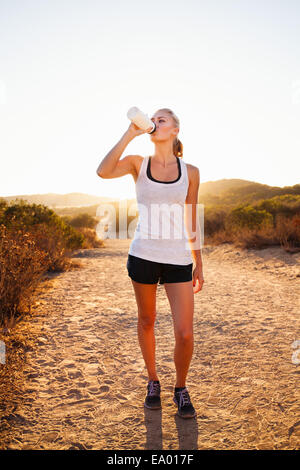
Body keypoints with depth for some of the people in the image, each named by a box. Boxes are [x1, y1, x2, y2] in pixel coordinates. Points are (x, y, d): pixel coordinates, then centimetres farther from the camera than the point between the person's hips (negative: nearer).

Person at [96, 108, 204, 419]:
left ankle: (180, 388, 25)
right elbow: (103, 171, -17)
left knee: (185, 334, -4)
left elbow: (191, 221, 9)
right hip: (143, 255, 0)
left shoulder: (190, 171, 5)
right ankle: (153, 382, 38)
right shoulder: (138, 163, 3)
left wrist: (198, 264, 11)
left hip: (178, 259, 0)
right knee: (146, 322, 14)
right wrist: (129, 134, -15)